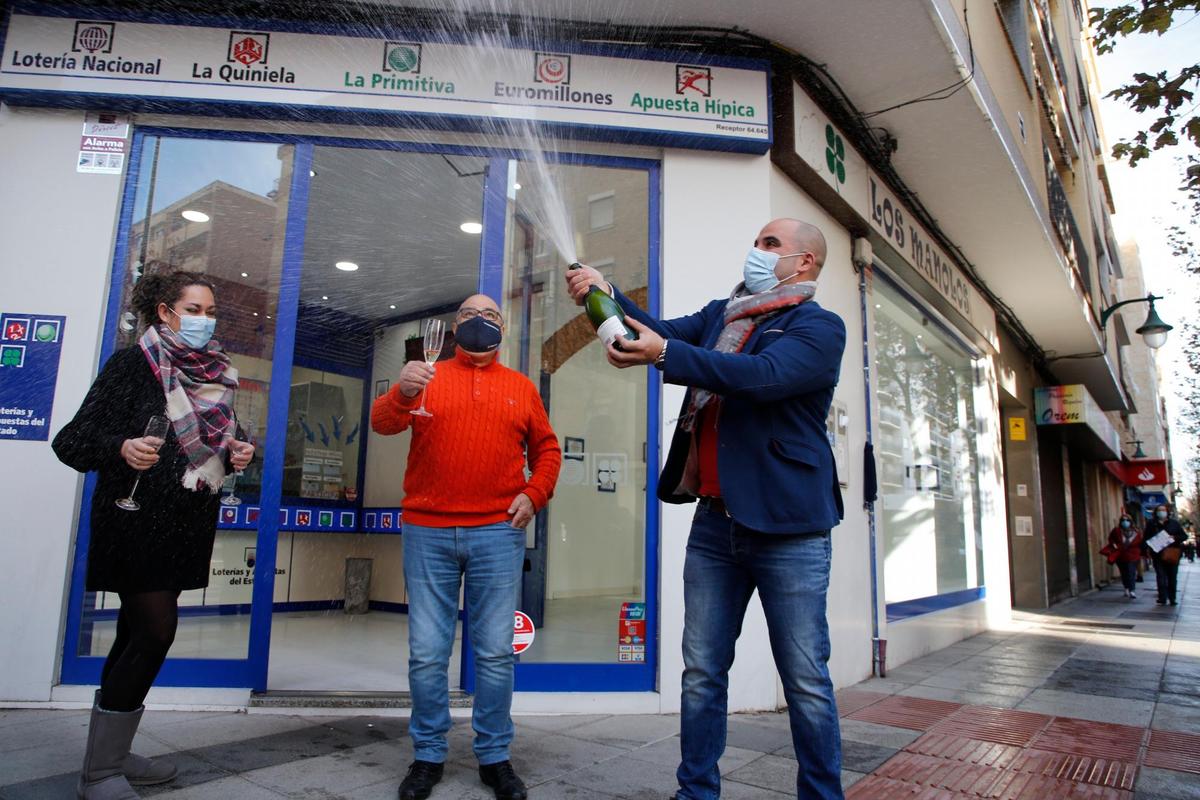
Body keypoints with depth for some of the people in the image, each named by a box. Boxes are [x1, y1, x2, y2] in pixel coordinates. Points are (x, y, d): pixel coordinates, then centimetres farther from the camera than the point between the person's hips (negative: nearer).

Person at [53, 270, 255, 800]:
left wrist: (236, 454, -1)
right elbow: (72, 441, -11)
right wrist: (121, 449, -30)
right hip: (138, 519, -7)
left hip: (185, 526, 7)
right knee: (155, 633, -8)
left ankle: (111, 755, 26)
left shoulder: (216, 376, 12)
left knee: (138, 635, 13)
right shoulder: (132, 364, -8)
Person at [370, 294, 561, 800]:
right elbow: (382, 423, -5)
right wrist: (402, 393, -26)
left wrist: (534, 494, -1)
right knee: (427, 653, 5)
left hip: (498, 533, 1)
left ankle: (494, 757, 20)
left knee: (496, 652, 5)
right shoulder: (428, 378, 8)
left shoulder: (521, 387, 11)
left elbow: (546, 449, 15)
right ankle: (427, 756, 22)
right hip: (428, 531, 0)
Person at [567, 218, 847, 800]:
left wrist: (664, 354, -28)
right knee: (702, 673, 12)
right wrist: (605, 293, -9)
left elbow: (764, 375, -22)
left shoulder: (819, 326, -4)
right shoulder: (720, 314, 17)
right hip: (714, 521, 6)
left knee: (806, 682, 6)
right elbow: (658, 333, 6)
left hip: (787, 525, -5)